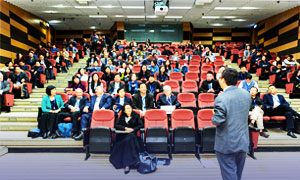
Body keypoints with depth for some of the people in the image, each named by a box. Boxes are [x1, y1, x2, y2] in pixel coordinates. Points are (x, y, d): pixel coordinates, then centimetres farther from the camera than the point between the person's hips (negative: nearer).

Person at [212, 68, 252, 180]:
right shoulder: (246, 94, -2)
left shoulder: (221, 99, -24)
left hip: (226, 144, -6)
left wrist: (214, 117, -3)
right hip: (243, 142, 6)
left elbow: (217, 121, -22)